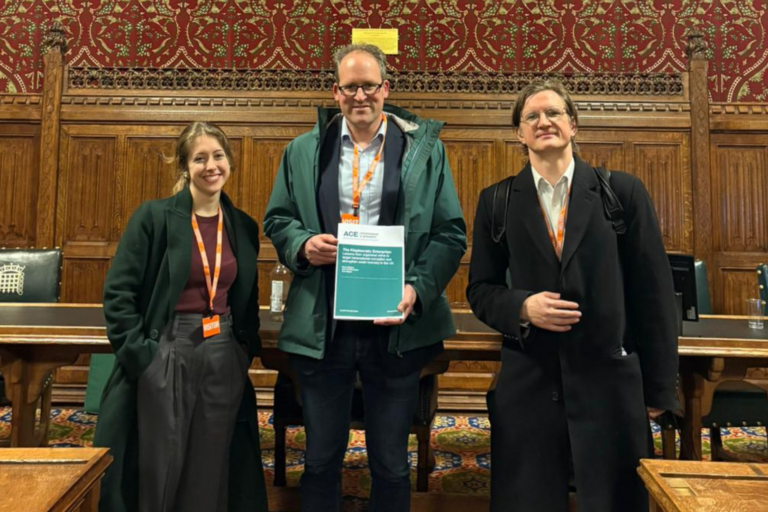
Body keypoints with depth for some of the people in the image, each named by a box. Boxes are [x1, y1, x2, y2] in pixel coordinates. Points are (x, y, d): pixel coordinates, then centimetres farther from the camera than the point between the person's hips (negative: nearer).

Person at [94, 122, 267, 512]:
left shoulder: (244, 227, 7)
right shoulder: (154, 216, -6)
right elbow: (118, 292, -7)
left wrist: (247, 349, 7)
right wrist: (139, 354, -11)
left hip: (224, 359, 4)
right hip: (165, 355, -3)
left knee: (211, 471, 13)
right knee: (159, 469, 8)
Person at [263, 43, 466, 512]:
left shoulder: (424, 147, 2)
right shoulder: (304, 150, 8)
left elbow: (451, 233, -1)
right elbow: (277, 219, 12)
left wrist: (418, 289, -15)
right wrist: (303, 244, -10)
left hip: (396, 327, -1)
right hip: (322, 327, 2)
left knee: (392, 464, 15)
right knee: (321, 459, 18)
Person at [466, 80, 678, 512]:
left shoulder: (624, 192, 1)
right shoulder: (496, 202, 4)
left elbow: (653, 293, 1)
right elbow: (481, 289, 7)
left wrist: (659, 388, 1)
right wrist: (523, 306, -15)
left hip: (609, 380, 0)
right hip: (528, 383, 1)